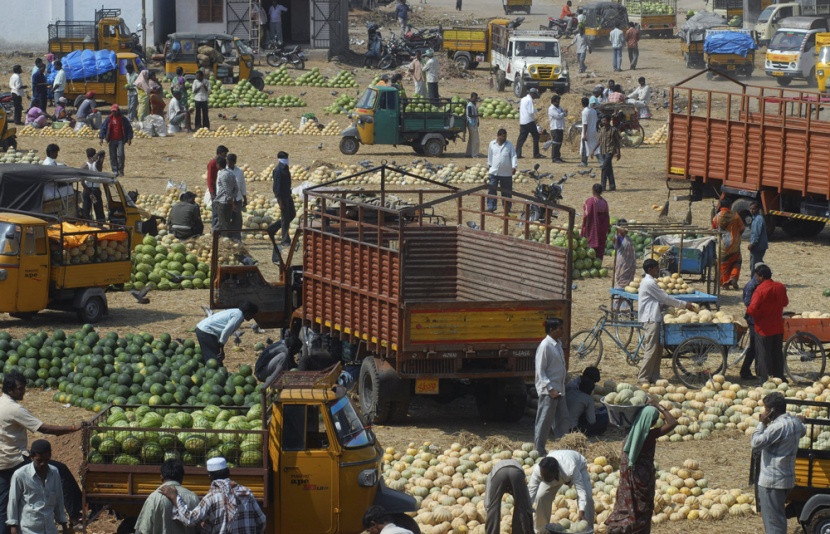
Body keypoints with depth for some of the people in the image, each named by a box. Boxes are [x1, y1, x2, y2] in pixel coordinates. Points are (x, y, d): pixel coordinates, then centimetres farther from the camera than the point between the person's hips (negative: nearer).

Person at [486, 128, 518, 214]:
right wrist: (489, 164, 21)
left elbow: (513, 156, -9)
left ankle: (507, 207, 19)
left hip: (506, 172, -1)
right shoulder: (492, 144, 2)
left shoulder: (509, 145, -4)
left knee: (507, 191, 8)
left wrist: (514, 166, -21)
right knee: (492, 190, -6)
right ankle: (490, 206, -2)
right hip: (494, 171, 1)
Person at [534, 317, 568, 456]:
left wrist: (561, 387, 16)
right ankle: (539, 451, 4)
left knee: (562, 420, 12)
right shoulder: (545, 346, -16)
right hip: (548, 391, -9)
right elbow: (540, 370, -18)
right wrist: (550, 388, -22)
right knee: (544, 422, -2)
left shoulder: (558, 344, 11)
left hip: (559, 390, 9)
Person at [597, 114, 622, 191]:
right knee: (609, 169, 10)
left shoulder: (613, 130, -6)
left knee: (605, 168, -14)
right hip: (602, 152, 6)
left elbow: (618, 142, -2)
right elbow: (599, 141, 16)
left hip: (610, 151, -6)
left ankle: (603, 186, -16)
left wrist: (618, 153, -4)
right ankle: (612, 186, 16)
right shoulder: (601, 130, 10)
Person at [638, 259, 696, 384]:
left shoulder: (648, 282, 18)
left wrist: (683, 305, 13)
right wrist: (684, 304, -6)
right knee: (651, 349, -9)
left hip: (654, 318, 10)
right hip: (651, 319, -10)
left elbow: (662, 299, 20)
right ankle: (643, 377, -6)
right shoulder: (649, 283, -14)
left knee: (658, 348, 10)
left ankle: (654, 376, 12)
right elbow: (665, 298, -13)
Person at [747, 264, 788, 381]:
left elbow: (752, 309, -25)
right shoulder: (780, 287, 1)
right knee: (778, 353, 15)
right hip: (778, 327, 6)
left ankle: (767, 379, 3)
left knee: (764, 354, 2)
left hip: (764, 329, -6)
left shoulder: (760, 289, -20)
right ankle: (779, 378, 20)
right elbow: (785, 302, 17)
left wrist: (748, 310, -4)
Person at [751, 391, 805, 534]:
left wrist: (762, 423, -13)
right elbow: (803, 431, 29)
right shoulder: (795, 422, 6)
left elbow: (756, 442, -21)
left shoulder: (778, 426, -23)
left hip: (772, 480, -9)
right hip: (787, 477, 9)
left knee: (772, 520, -4)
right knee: (778, 517, 21)